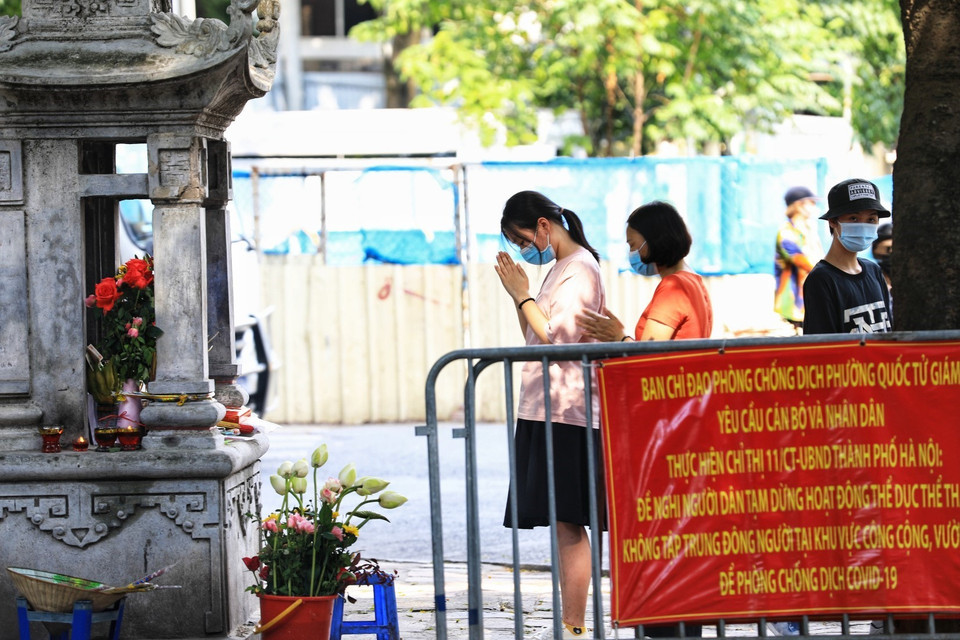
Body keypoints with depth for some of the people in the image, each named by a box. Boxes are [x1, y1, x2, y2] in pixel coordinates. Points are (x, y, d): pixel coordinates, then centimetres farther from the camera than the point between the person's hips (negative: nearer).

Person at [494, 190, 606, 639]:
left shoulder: (580, 269, -9)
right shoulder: (559, 268, 20)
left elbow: (556, 338, -18)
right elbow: (536, 341, 21)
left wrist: (523, 296, -8)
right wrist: (517, 295, 11)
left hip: (566, 413, -10)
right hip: (545, 412, 10)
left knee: (568, 525, -11)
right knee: (565, 526, 8)